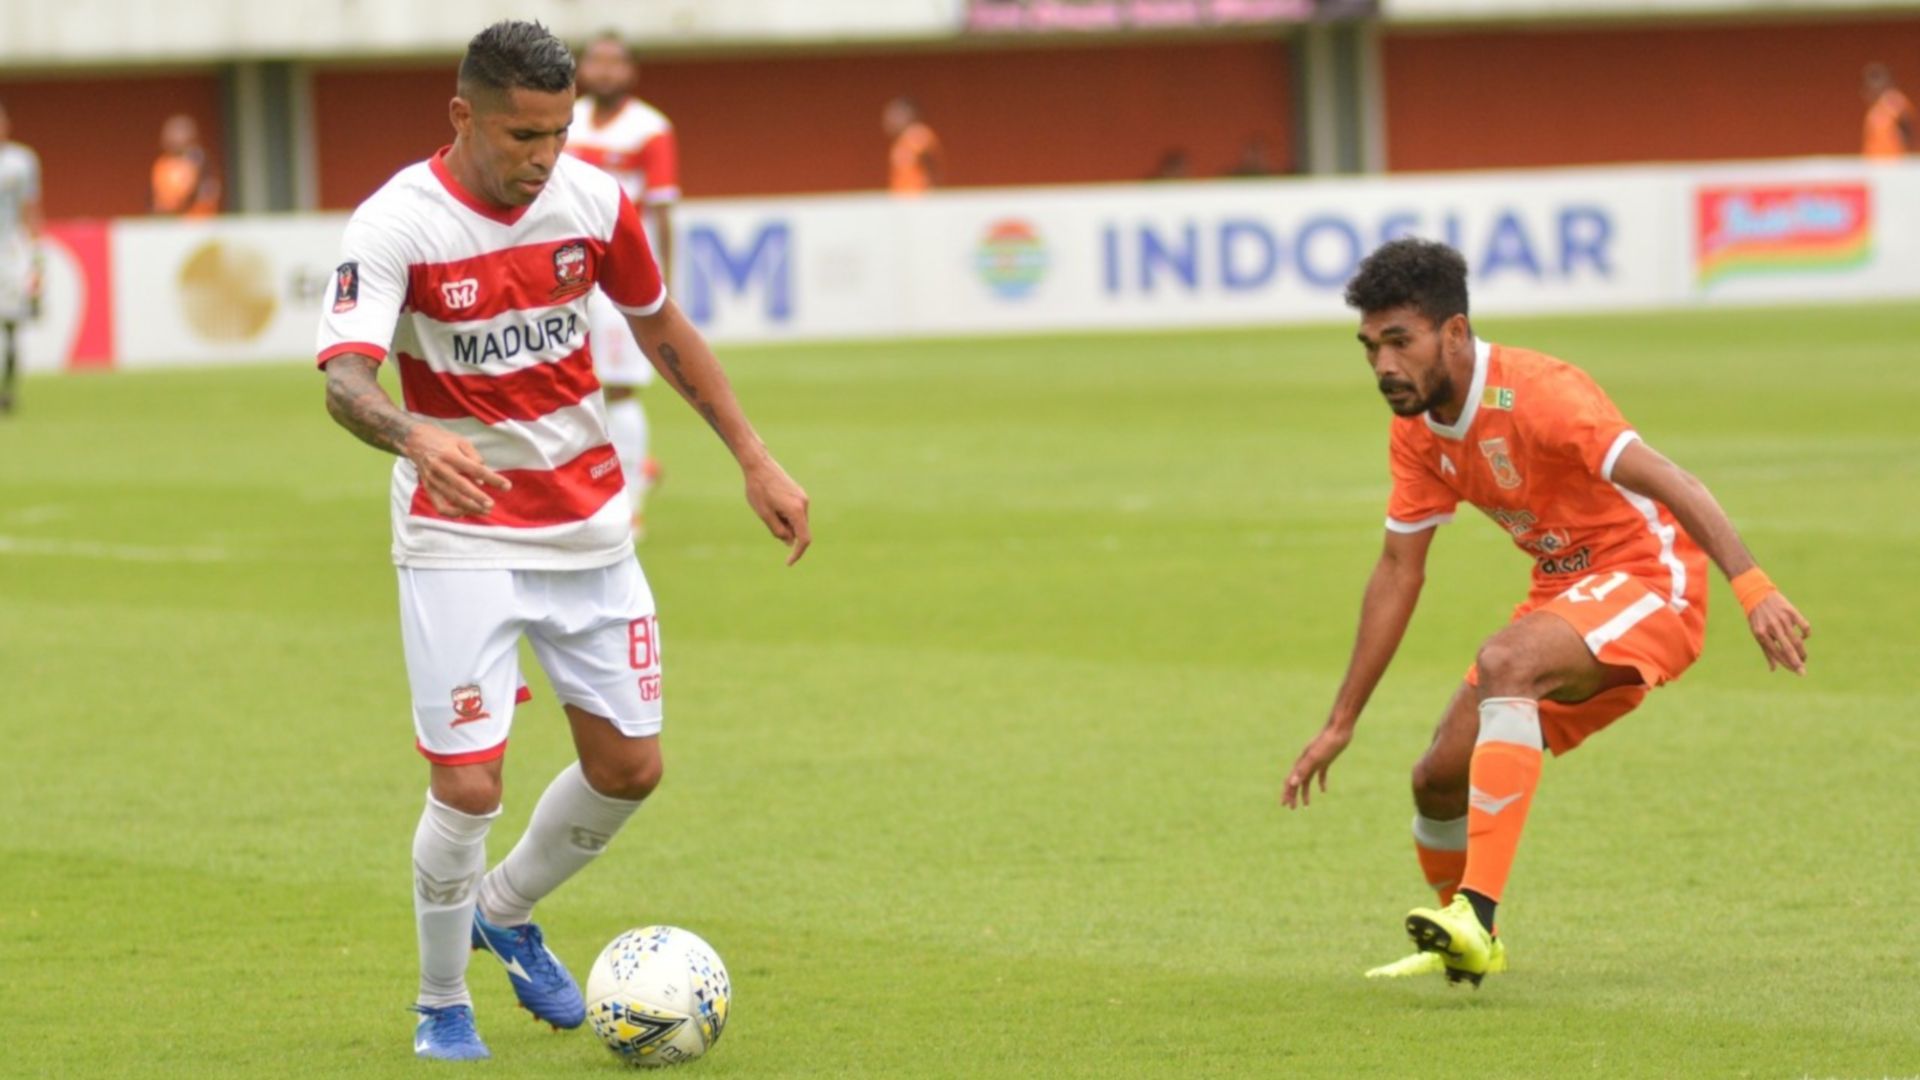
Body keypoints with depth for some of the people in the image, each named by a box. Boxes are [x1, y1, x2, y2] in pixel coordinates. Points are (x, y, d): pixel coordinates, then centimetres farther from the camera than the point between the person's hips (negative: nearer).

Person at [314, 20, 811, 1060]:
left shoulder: (593, 201, -5)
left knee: (628, 768, 8)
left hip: (587, 526, 5)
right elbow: (345, 378, -32)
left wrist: (755, 459, 8)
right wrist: (415, 437, -53)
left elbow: (663, 328, 12)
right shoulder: (396, 225, -19)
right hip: (460, 537, -5)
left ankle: (506, 913, 37)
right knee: (468, 787, -12)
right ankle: (440, 1005, 13)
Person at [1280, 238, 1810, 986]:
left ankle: (1477, 916, -40)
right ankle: (1463, 944, 35)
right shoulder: (1417, 429, 0)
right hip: (1565, 591, 8)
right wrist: (1340, 724, 7)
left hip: (1648, 582, -8)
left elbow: (1669, 483, -34)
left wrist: (1752, 586, -47)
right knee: (1440, 779, 5)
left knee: (1504, 664, -35)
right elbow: (1399, 571, 8)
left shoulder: (1535, 393, -25)